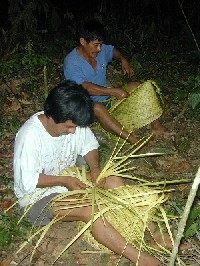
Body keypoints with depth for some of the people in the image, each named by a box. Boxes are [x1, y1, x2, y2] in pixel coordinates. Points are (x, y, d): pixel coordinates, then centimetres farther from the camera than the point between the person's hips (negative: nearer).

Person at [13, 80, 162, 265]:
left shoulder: (72, 123, -10)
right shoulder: (30, 136, -28)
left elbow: (89, 144, 5)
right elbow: (27, 180, -24)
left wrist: (95, 167, -13)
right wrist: (64, 181, -26)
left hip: (69, 178, 7)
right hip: (38, 194, -7)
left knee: (114, 182, -12)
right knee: (89, 211, -30)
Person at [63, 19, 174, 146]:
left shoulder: (102, 50, 1)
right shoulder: (71, 62, -20)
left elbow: (113, 50, 25)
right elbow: (85, 87, -30)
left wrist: (123, 60, 4)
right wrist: (114, 91, -33)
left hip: (108, 97, 7)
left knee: (135, 86, -10)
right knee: (97, 108, -41)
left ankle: (156, 126, -14)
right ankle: (134, 141, -46)